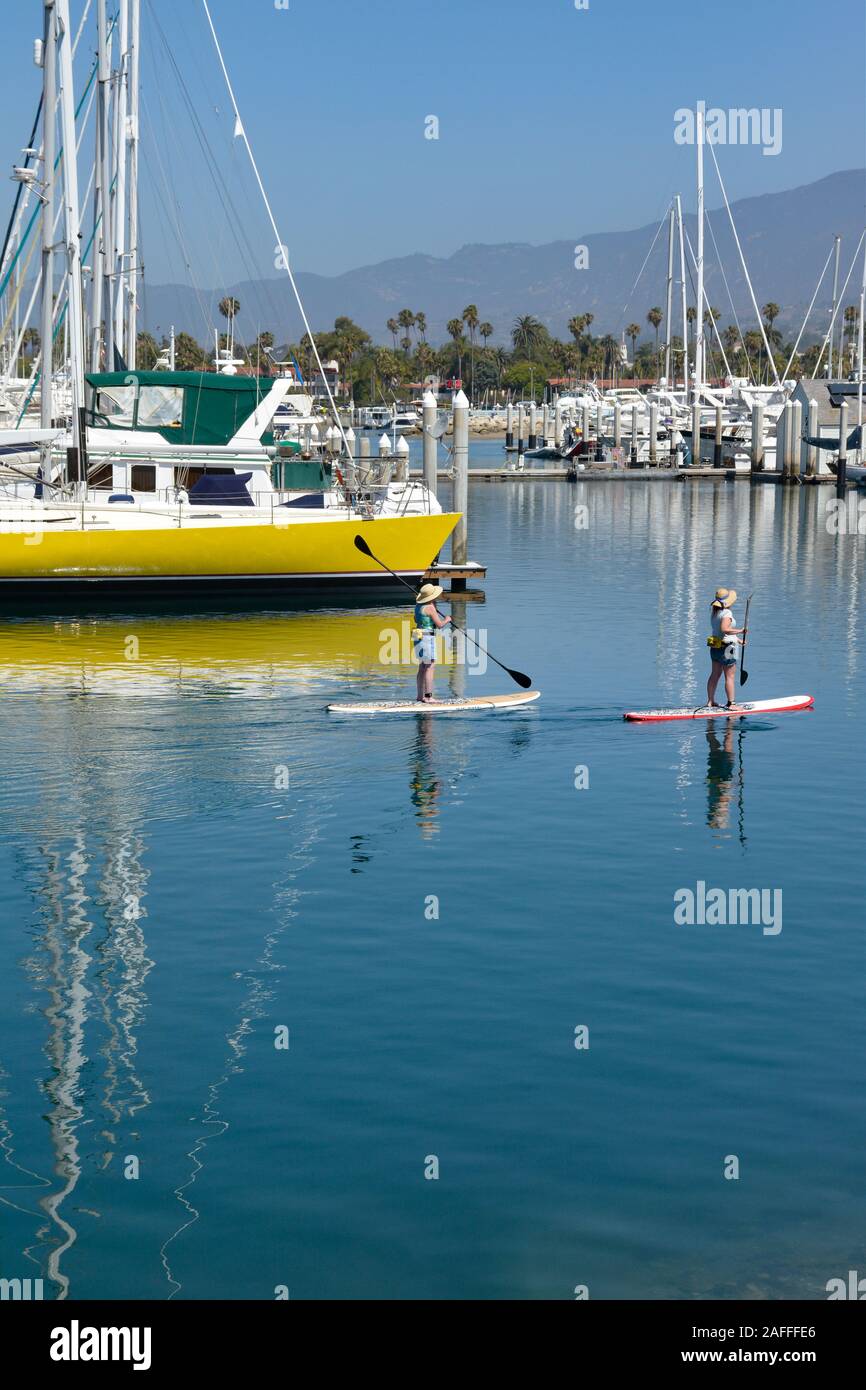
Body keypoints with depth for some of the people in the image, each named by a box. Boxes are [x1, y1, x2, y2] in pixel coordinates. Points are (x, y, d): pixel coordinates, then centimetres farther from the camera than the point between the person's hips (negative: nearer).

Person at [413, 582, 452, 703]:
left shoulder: (418, 605, 10)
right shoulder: (430, 607, -15)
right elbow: (439, 624, -15)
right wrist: (447, 620, 6)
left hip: (419, 638, 9)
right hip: (428, 637, -9)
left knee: (422, 668, 13)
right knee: (429, 667, -8)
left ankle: (420, 696, 16)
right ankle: (428, 696, -11)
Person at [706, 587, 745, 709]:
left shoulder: (714, 612, 10)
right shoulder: (727, 613, -19)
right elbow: (724, 629, -33)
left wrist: (736, 638, 25)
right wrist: (739, 631, -26)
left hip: (715, 647, 9)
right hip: (727, 648, -9)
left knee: (715, 675, 15)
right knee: (730, 677, -2)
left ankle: (710, 701, 21)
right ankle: (731, 703, 0)